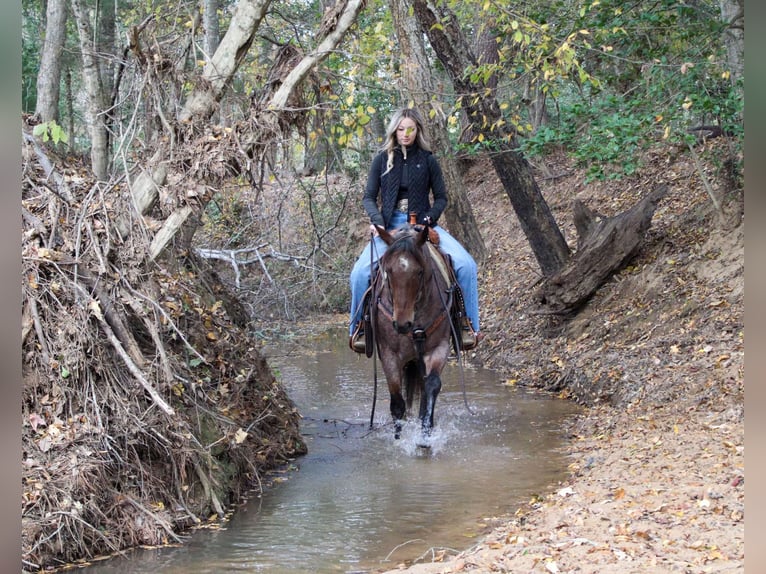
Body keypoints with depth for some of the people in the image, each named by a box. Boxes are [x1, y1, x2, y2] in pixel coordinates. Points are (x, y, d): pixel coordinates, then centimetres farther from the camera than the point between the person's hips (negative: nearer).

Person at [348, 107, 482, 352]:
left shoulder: (427, 160, 5)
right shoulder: (382, 159, 5)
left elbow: (441, 198, 8)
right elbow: (369, 197, 5)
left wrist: (431, 217, -12)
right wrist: (377, 221, -13)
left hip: (422, 224, 0)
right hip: (389, 225, 0)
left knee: (465, 264, -20)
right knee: (360, 273, -23)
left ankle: (468, 325, -8)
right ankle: (359, 326, 0)